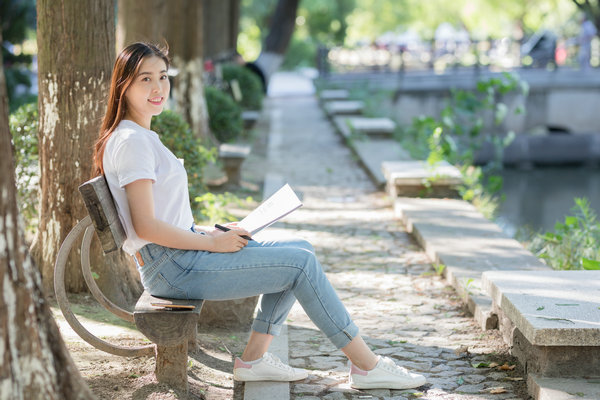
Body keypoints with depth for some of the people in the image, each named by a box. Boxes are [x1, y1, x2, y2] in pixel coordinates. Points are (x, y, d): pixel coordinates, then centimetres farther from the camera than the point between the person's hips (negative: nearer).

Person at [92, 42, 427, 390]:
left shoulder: (142, 137, 17)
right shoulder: (131, 142, -15)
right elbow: (145, 226, -22)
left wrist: (210, 231, 8)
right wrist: (212, 242, -13)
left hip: (183, 250, 10)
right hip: (172, 267, -10)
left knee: (302, 251, 8)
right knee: (301, 263, -11)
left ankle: (253, 358, 4)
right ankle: (367, 366, -3)